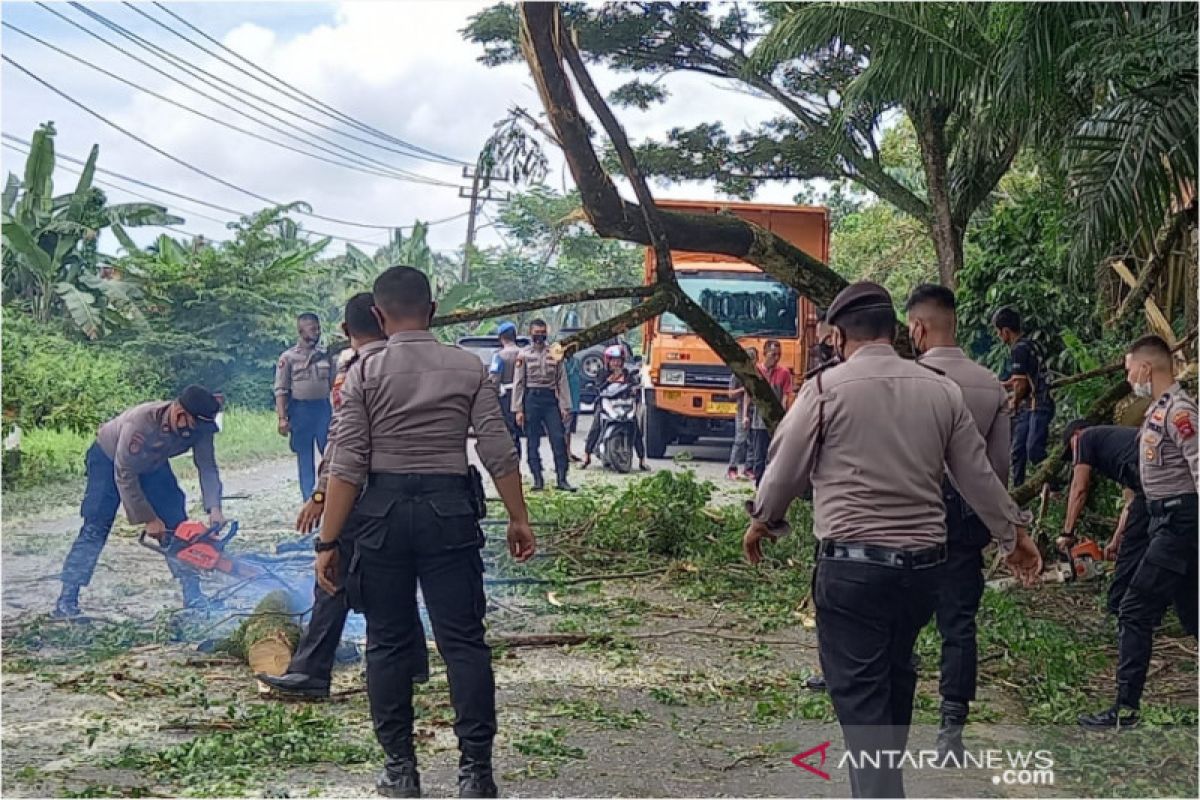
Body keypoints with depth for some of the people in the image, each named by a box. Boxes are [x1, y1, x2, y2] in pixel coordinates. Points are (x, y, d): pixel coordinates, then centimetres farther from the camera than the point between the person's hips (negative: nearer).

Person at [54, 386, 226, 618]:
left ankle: (193, 595, -1)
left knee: (177, 524, -5)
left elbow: (207, 467, -21)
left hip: (152, 463, 5)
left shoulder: (199, 427, -29)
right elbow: (124, 476, -33)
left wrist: (214, 508, -35)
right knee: (95, 528, -13)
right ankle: (67, 600, -9)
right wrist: (149, 519, -28)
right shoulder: (141, 423, -42)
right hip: (109, 458, -5)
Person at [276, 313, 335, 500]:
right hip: (300, 410, -2)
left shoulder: (325, 354, 6)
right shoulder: (288, 357, -3)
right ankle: (309, 499, 13)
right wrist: (282, 418, -12)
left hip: (324, 408, 2)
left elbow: (334, 384, 11)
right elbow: (281, 390, -5)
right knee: (305, 457, 6)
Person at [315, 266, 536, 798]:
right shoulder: (468, 368, 2)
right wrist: (518, 518, 6)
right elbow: (499, 452, -3)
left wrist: (329, 542, -3)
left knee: (388, 643, 11)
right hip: (450, 508, 0)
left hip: (382, 510, 0)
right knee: (463, 640, 4)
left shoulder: (365, 372, -2)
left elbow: (347, 467, -6)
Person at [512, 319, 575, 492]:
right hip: (531, 399, -1)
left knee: (559, 439, -4)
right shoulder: (524, 355, 3)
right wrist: (518, 409, -5)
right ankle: (537, 479, 10)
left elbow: (562, 381, 7)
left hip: (550, 399, 1)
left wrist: (565, 406, 1)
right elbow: (518, 383, 1)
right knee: (532, 442, 2)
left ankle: (562, 479, 0)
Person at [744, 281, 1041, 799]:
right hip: (923, 563, 5)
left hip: (852, 564, -5)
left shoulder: (826, 388, -7)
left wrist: (763, 521, 19)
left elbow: (786, 469, 0)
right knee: (894, 679, 22)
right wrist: (1013, 535, 27)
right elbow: (978, 476, 12)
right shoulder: (942, 391, 5)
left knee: (861, 697, -1)